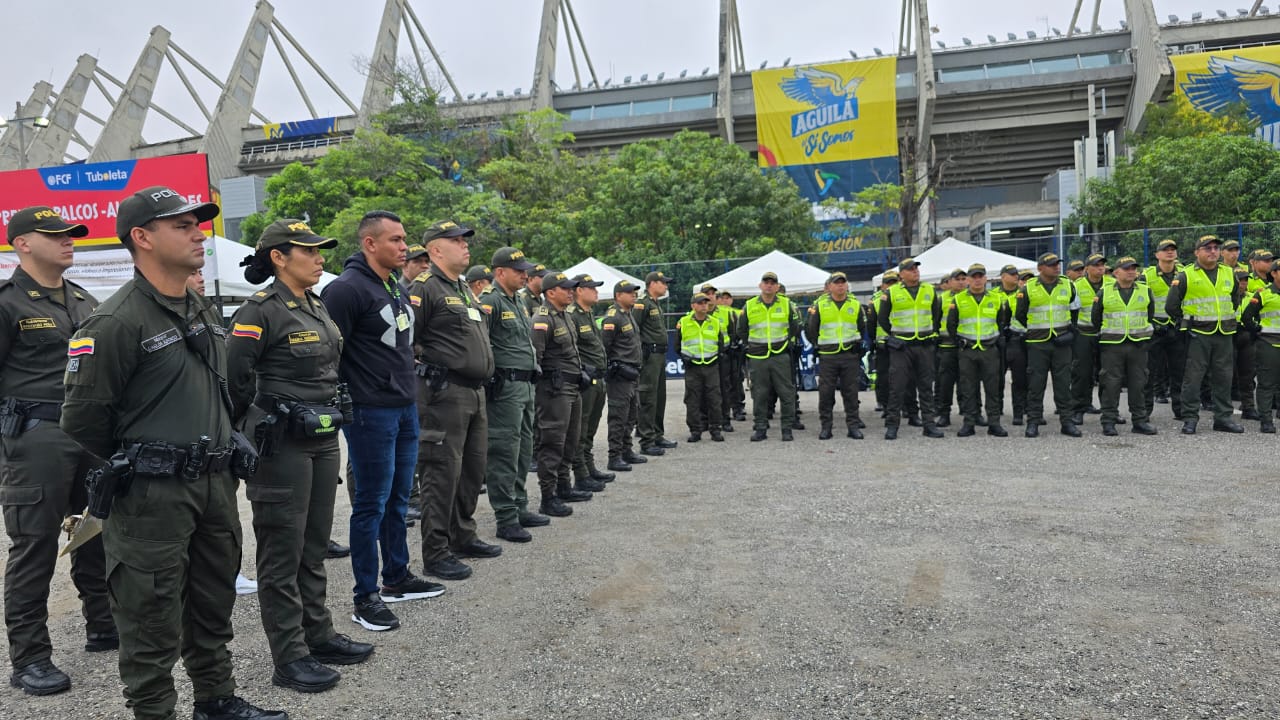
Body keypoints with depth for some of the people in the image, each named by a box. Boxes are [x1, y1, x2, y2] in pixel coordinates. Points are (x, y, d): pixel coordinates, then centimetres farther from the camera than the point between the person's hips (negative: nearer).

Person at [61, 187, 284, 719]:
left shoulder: (204, 313, 11)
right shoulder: (117, 322, -15)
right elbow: (84, 418, -14)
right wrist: (126, 471, 0)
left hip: (215, 484, 8)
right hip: (152, 495, -8)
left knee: (213, 604, 19)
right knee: (153, 620, 4)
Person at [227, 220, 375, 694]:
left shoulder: (317, 307, 12)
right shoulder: (260, 311, -14)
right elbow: (234, 379, -15)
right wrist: (260, 426, -5)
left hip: (324, 441, 8)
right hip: (282, 447, -8)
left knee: (314, 547, 17)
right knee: (282, 553, 2)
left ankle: (318, 635, 29)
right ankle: (289, 657, 12)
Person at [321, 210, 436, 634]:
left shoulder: (398, 287, 14)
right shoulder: (348, 288, -14)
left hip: (405, 408, 9)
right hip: (371, 412, -8)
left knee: (397, 500, 16)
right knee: (371, 504, -1)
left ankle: (397, 578, 30)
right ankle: (365, 598, 10)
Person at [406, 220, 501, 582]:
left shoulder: (465, 288, 20)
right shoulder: (424, 288, -10)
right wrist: (425, 371, -11)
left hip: (475, 392, 9)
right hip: (445, 394, -9)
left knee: (473, 468, 16)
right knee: (443, 472, -4)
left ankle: (463, 537, 30)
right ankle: (435, 553, 4)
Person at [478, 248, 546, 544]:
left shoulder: (519, 302, 19)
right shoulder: (490, 301, -11)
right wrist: (488, 380, -19)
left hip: (526, 385, 10)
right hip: (505, 387, -10)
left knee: (523, 450, 15)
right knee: (505, 453, -5)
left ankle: (519, 508, 25)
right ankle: (506, 519, 0)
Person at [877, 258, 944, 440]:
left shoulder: (929, 290, 8)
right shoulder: (891, 293, -1)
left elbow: (937, 315, 19)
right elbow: (882, 318, 7)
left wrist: (931, 333, 14)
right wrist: (894, 335, 8)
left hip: (925, 346, 3)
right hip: (901, 347, -3)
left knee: (926, 386, 7)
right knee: (897, 386, -3)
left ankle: (929, 424, 14)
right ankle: (892, 425, 3)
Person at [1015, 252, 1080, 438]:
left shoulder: (1067, 286, 6)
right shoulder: (1028, 288, -2)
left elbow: (1076, 309, 19)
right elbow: (1019, 315, 7)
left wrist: (1070, 329, 11)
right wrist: (1032, 330, 8)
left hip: (1062, 343, 2)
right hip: (1037, 344, -2)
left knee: (1063, 382, 4)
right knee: (1036, 383, 0)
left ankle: (1067, 421, 10)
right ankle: (1033, 421, 6)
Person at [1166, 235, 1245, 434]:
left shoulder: (1229, 274, 10)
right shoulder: (1185, 276, -4)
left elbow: (1235, 300, 26)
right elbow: (1171, 306, -1)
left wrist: (1227, 318, 20)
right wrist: (1184, 322, 4)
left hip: (1224, 334, 5)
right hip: (1197, 335, -5)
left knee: (1223, 377, 9)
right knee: (1193, 377, -3)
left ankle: (1223, 417, 17)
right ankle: (1190, 418, 3)